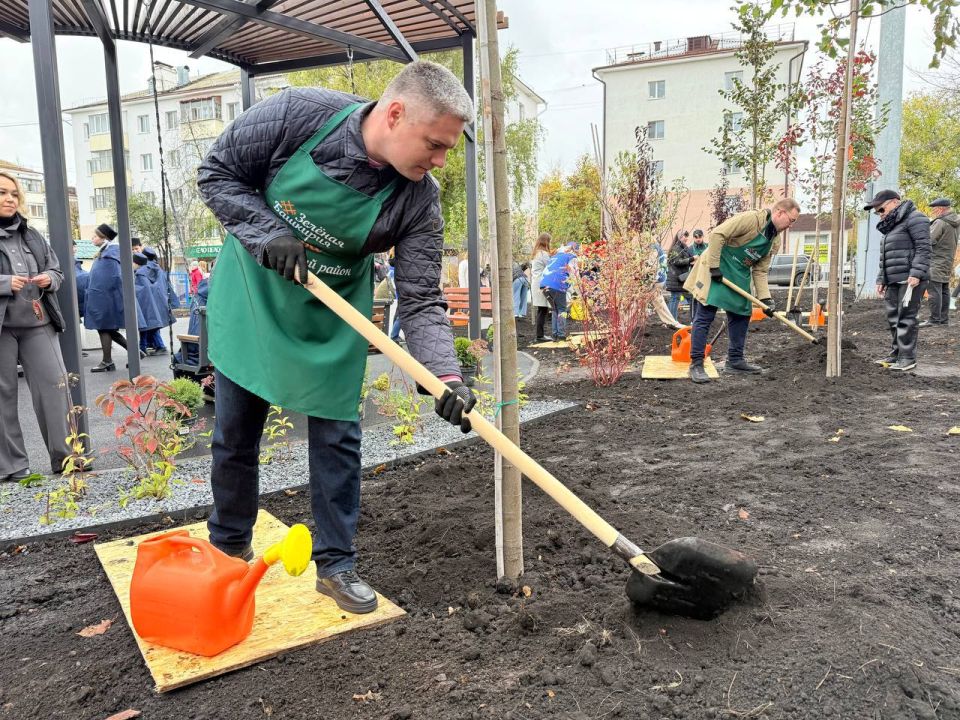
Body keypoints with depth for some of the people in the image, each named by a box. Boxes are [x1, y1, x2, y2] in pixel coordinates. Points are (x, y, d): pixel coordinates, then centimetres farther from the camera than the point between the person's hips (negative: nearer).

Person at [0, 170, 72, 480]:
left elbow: (56, 270, 18)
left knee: (54, 386, 1)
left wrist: (49, 279, -4)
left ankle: (65, 456, 8)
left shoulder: (31, 235, 13)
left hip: (37, 323, 4)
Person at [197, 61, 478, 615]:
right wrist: (268, 236, -26)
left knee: (337, 438, 2)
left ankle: (336, 564, 20)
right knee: (235, 435, 10)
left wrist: (448, 376, -35)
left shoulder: (419, 200, -19)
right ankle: (229, 548, 34)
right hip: (252, 295, 0)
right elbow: (217, 173, -11)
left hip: (334, 315, 1)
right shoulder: (299, 113, -23)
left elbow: (421, 301, -19)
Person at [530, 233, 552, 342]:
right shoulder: (544, 254, -10)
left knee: (541, 310, 12)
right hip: (542, 285, -9)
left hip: (535, 284, 9)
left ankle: (539, 334, 15)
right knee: (543, 310, -8)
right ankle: (539, 336, -9)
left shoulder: (534, 254, 18)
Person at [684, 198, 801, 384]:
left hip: (739, 277, 9)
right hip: (716, 271, -9)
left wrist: (766, 298, -4)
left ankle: (735, 361, 22)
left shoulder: (775, 241, 6)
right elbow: (717, 235, -24)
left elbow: (760, 271, 8)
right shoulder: (750, 219, -20)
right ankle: (696, 364, -8)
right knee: (704, 317, -11)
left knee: (741, 316, 11)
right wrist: (714, 267, -24)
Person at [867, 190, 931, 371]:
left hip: (910, 279, -9)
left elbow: (923, 247, -14)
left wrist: (916, 273, -21)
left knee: (906, 318, -8)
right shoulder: (890, 227, 23)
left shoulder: (914, 218, -5)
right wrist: (881, 279, 19)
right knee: (893, 318, 10)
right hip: (893, 281, 9)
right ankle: (896, 352, 18)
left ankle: (908, 357, -4)